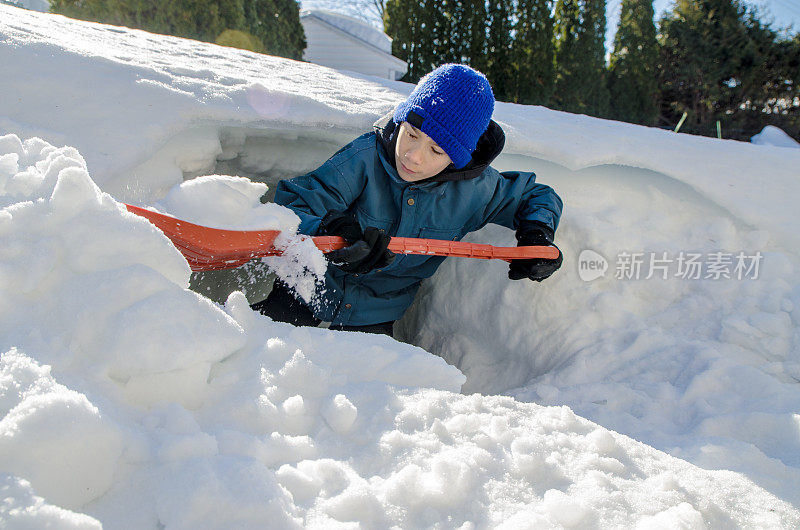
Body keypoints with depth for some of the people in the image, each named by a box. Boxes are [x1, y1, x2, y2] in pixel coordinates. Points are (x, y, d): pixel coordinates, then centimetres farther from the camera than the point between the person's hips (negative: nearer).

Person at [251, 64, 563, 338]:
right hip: (312, 287, -2)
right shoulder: (365, 157, -23)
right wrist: (329, 229, -48)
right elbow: (290, 206, -27)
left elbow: (538, 196, 6)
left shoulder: (474, 190, -13)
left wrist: (536, 237, -14)